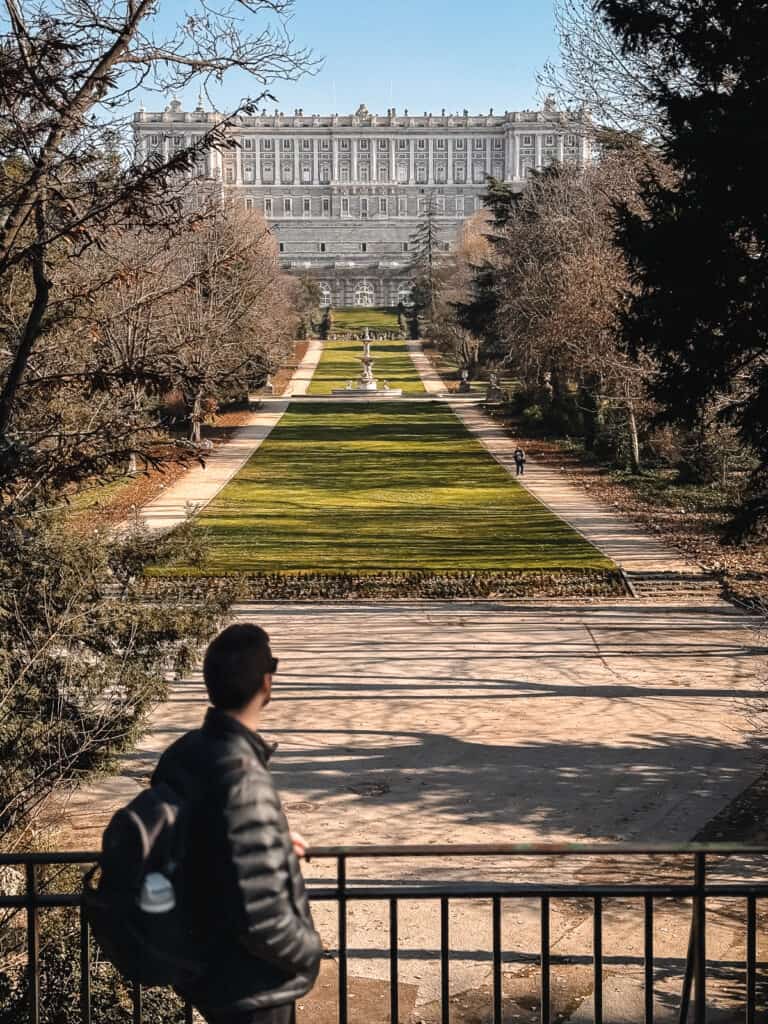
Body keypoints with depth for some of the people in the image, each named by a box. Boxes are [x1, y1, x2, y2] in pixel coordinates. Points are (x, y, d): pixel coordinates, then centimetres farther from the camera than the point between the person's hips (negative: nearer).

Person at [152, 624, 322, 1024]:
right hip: (251, 988, -8)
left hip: (202, 966, 8)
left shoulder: (183, 754, -5)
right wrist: (309, 950, -12)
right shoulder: (244, 783, -31)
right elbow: (263, 920, -30)